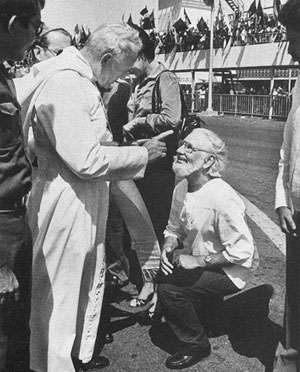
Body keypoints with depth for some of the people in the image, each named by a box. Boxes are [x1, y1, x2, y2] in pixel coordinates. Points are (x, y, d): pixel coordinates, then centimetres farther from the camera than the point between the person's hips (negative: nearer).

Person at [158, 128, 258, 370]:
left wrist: (197, 261, -24)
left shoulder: (222, 199, -29)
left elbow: (243, 251, -27)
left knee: (168, 289, -21)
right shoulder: (181, 188, -3)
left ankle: (196, 345, 3)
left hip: (229, 271, -8)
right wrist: (169, 247, -12)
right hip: (195, 262, 8)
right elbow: (174, 227, 10)